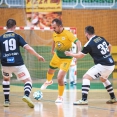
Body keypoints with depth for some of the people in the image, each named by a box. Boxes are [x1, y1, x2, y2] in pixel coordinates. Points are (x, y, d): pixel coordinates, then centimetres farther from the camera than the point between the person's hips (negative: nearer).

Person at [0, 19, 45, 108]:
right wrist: (38, 56, 0)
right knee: (28, 80, 6)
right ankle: (26, 96, -24)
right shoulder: (17, 37, 2)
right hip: (18, 63, -3)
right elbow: (28, 48, -8)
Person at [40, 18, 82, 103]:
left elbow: (77, 42, -40)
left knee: (60, 78, -16)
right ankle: (49, 81, 66)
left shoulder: (68, 34, -29)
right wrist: (52, 50, 22)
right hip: (57, 56, 6)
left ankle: (60, 97, 6)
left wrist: (79, 52, -57)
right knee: (50, 70, 29)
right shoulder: (55, 34, -9)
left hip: (66, 58, -6)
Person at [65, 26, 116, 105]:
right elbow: (109, 46, 28)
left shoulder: (89, 44, -9)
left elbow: (80, 56, 0)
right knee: (103, 79, 33)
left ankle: (84, 100, -16)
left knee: (86, 77, -5)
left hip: (103, 65, -8)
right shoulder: (101, 38, 11)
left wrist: (70, 54, 17)